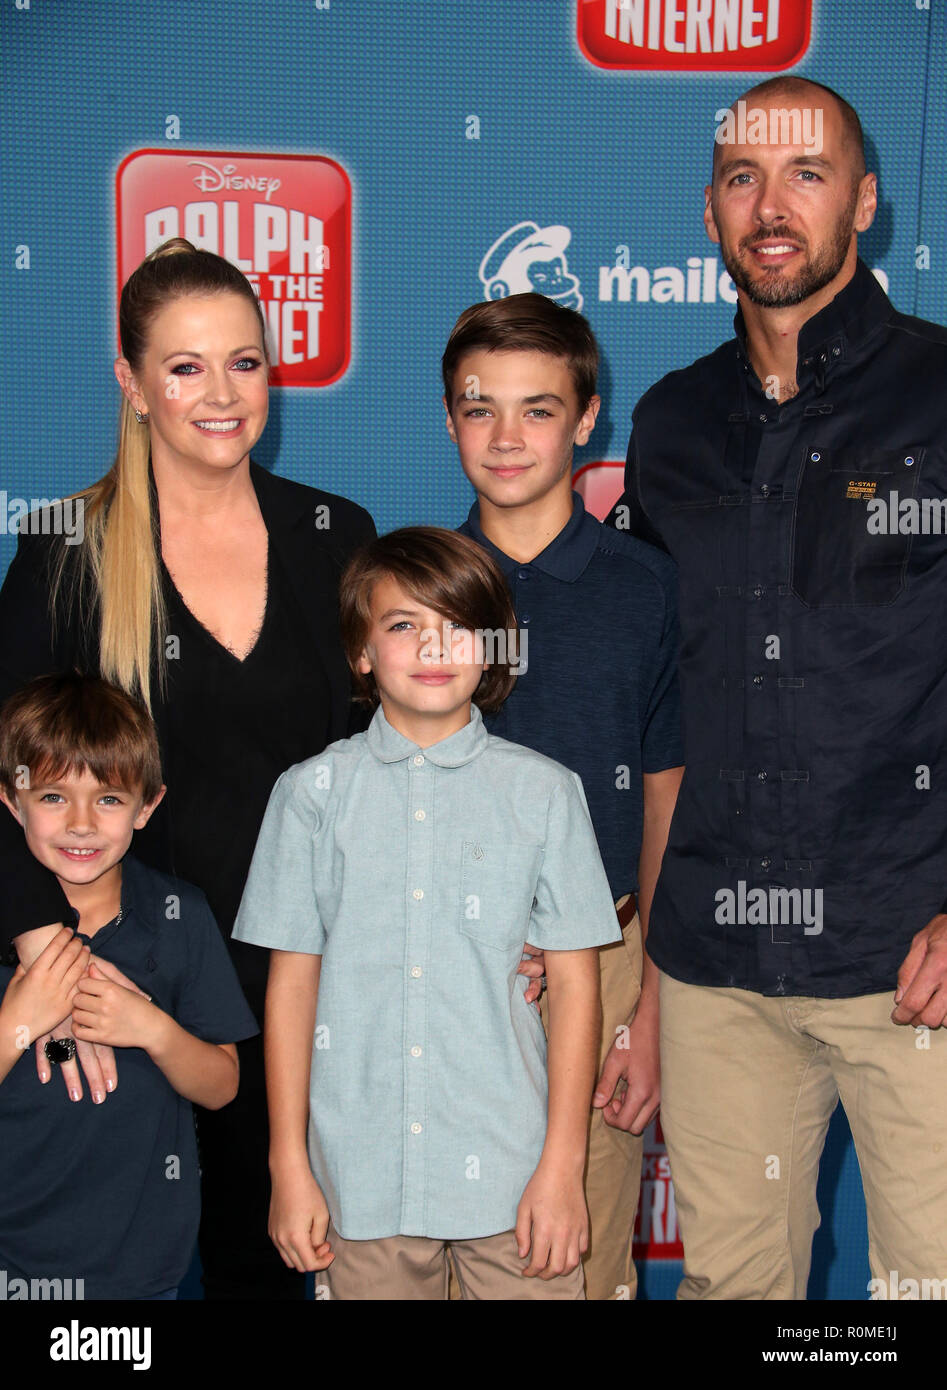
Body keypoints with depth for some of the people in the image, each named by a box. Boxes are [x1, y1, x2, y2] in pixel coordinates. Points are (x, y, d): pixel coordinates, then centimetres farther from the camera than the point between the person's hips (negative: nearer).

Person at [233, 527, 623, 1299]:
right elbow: (292, 982, 3)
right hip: (364, 1174, 1)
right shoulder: (313, 792, 2)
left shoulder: (544, 791, 1)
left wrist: (563, 1165, -3)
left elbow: (575, 982, 1)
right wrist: (289, 1167, 2)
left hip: (509, 1171, 0)